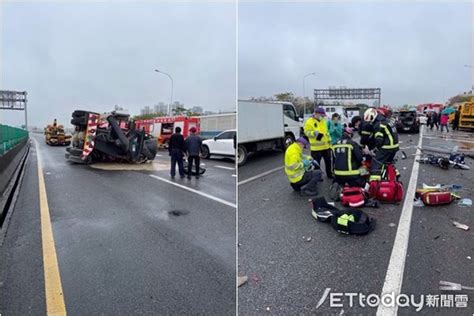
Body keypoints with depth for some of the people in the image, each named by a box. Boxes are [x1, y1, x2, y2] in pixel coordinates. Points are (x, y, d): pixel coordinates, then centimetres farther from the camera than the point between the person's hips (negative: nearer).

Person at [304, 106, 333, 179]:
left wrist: (329, 139, 17)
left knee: (328, 161, 17)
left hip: (326, 146, 7)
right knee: (316, 162, 1)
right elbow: (307, 132, -13)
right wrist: (314, 133, -30)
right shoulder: (309, 121, -9)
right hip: (316, 147, -6)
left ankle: (329, 174, 33)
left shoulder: (324, 121, 13)